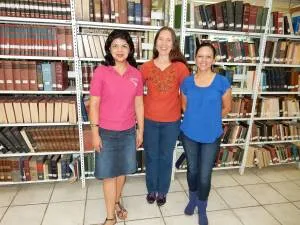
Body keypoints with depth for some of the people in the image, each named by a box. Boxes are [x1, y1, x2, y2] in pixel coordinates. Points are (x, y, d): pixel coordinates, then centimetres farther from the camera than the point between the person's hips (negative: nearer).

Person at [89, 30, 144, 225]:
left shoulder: (136, 74, 0)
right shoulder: (101, 72, -9)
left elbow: (139, 104, 5)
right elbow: (94, 104, -7)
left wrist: (140, 131, 6)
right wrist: (95, 133, -9)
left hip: (128, 132, 3)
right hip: (106, 132, -3)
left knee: (122, 170, 17)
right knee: (109, 173, 8)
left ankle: (116, 202, 42)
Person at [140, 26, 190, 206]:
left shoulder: (180, 67, -7)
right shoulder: (146, 67, -4)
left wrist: (179, 108, 0)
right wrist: (144, 108, 0)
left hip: (171, 121, -1)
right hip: (150, 120, 1)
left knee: (166, 158, 15)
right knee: (151, 157, 16)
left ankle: (162, 191, 37)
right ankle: (152, 189, 39)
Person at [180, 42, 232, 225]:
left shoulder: (222, 82, -9)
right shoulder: (187, 82, -3)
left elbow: (227, 108, 3)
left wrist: (210, 119, 6)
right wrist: (195, 119, 6)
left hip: (211, 136, -2)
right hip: (189, 134, 2)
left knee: (205, 175, 5)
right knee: (192, 170, 18)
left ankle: (202, 209, 32)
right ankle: (192, 199, 45)